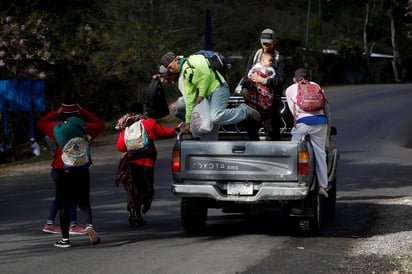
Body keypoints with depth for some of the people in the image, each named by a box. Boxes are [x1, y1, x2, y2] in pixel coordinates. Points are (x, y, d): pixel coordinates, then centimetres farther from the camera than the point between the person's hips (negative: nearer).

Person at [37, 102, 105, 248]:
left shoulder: (57, 128, -3)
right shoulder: (84, 127, -3)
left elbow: (41, 122, 15)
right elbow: (100, 123, 16)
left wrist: (56, 113, 14)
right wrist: (83, 111, 15)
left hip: (62, 172, -1)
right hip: (81, 171, 1)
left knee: (64, 205, 5)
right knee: (83, 202, 10)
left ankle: (65, 238, 5)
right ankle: (89, 225, -18)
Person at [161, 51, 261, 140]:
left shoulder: (192, 61, -4)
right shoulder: (184, 75, 22)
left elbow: (206, 75, -17)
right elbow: (189, 99, 21)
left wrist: (201, 95, -10)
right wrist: (188, 122, 18)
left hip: (218, 88, -9)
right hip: (209, 96, 10)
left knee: (215, 117, -31)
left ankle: (244, 111, -12)